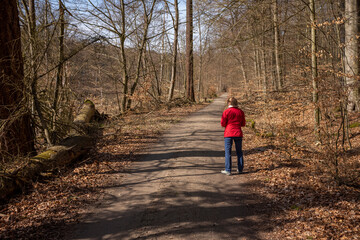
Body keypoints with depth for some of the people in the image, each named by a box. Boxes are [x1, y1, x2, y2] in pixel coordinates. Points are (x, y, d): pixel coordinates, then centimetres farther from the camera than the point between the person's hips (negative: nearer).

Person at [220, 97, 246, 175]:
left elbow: (223, 124, -5)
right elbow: (243, 124, 9)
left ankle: (228, 170, 0)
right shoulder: (240, 112, 4)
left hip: (228, 134, -3)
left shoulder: (226, 112, -7)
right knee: (239, 151, 14)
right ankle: (240, 169, 19)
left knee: (228, 152, 1)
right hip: (238, 134, 3)